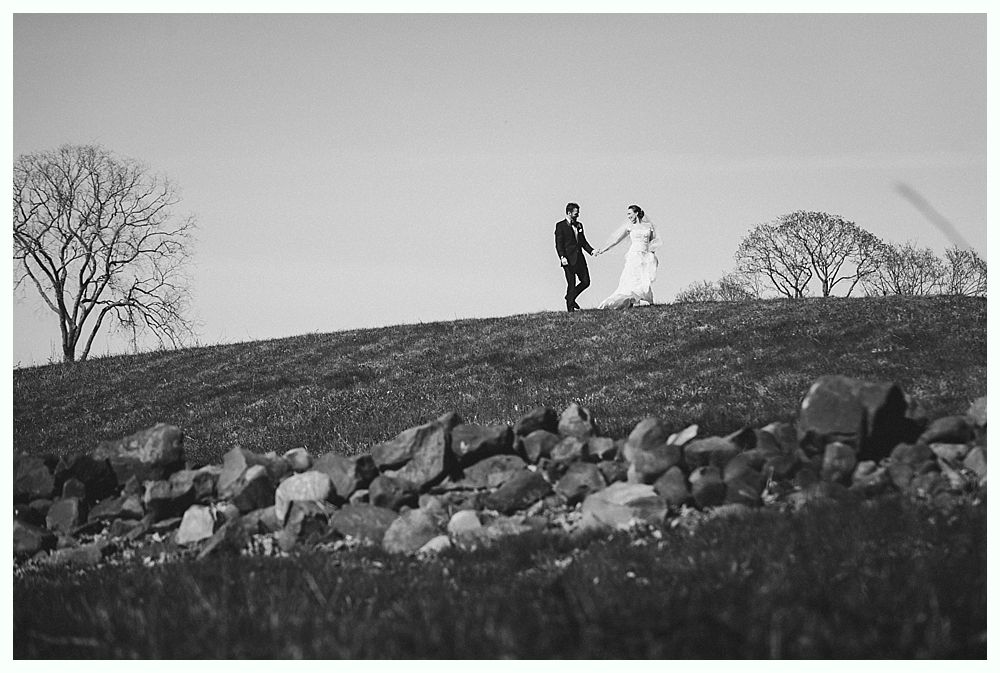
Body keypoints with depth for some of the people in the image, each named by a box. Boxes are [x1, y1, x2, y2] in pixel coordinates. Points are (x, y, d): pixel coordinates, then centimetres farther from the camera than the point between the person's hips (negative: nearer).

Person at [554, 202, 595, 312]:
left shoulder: (579, 225, 16)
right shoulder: (560, 225, -4)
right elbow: (558, 244, -8)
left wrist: (591, 250, 4)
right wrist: (562, 257, -19)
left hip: (579, 258, 7)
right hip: (568, 259, -7)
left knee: (586, 281, 3)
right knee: (571, 284, -4)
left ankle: (571, 298, 24)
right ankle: (570, 308, 6)